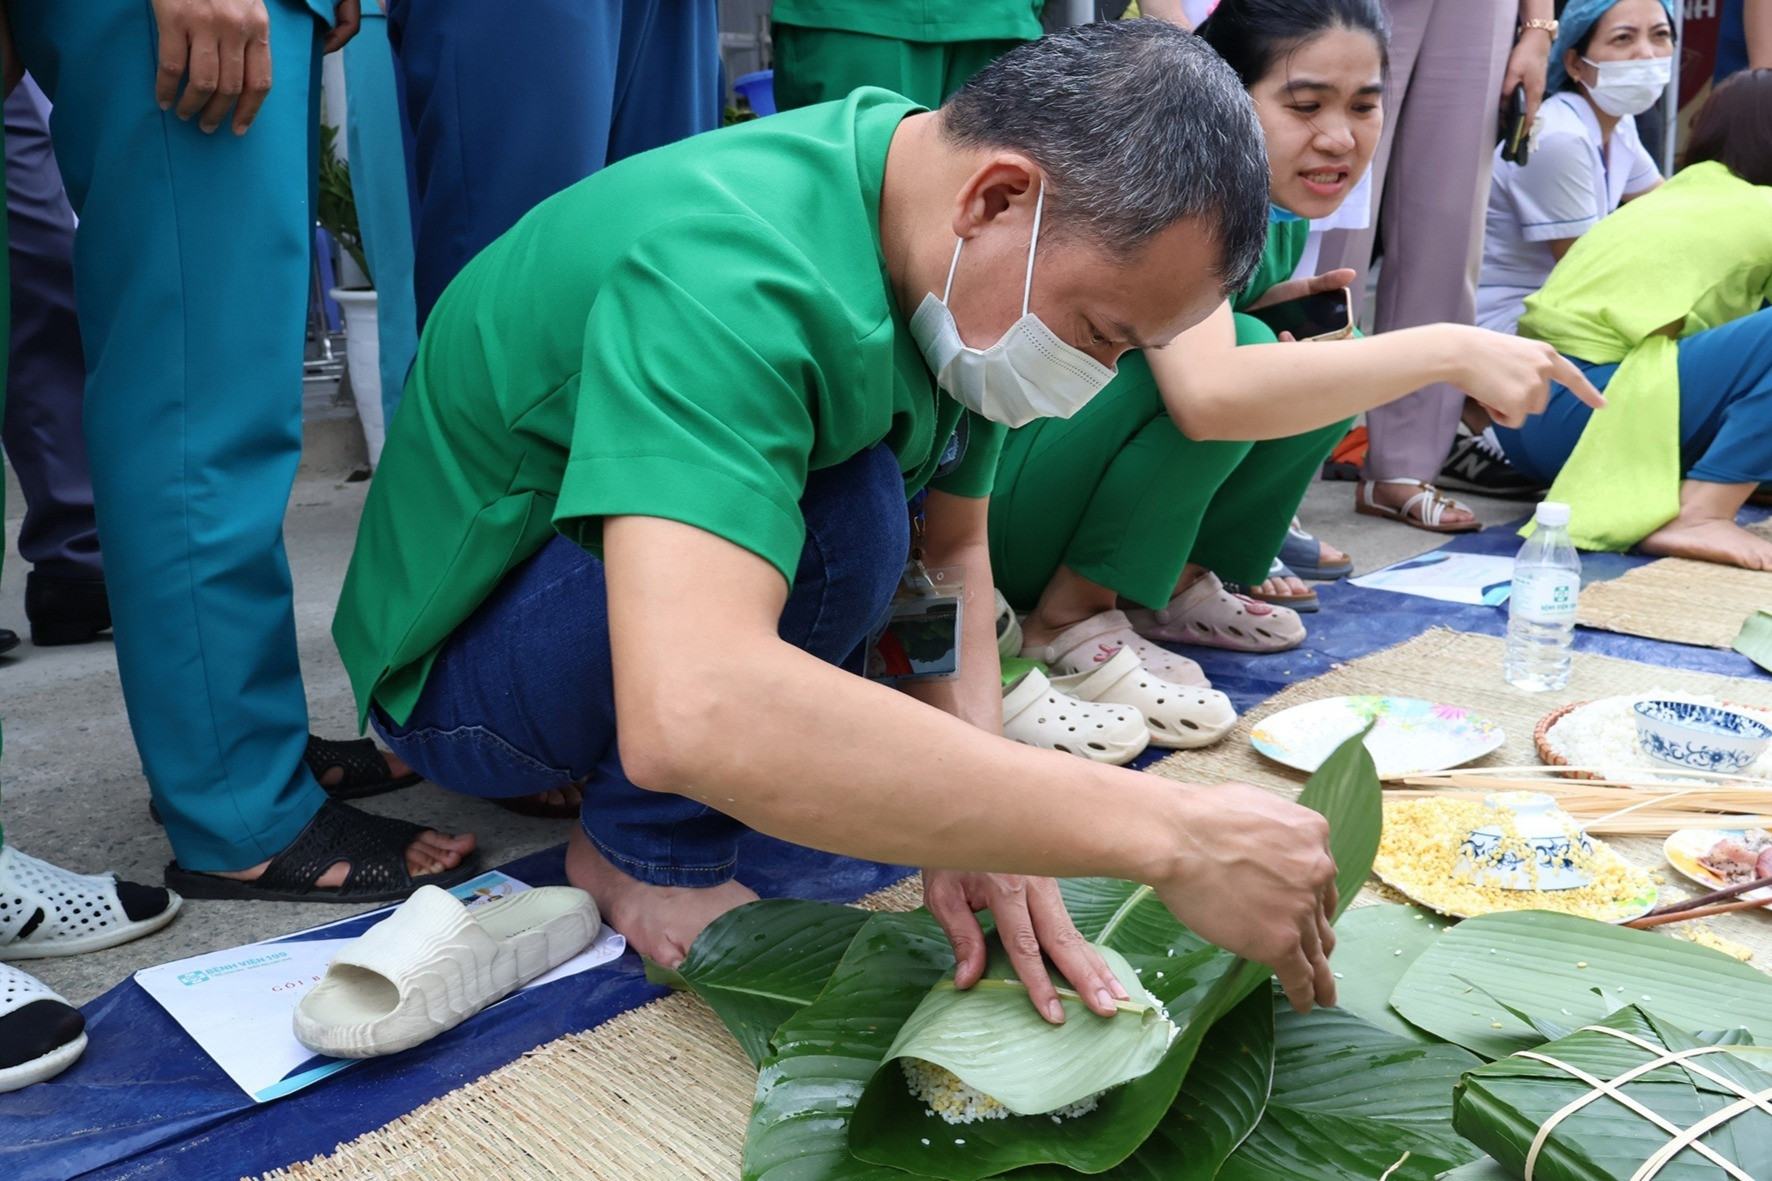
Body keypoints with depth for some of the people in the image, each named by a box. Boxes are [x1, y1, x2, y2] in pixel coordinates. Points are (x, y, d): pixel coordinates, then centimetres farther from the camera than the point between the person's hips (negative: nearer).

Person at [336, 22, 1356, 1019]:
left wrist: (975, 810, -20)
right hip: (461, 672, -8)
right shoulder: (729, 278, -36)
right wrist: (1165, 835, -45)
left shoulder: (958, 264, -9)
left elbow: (951, 547, -3)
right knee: (844, 516, -34)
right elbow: (686, 716, -49)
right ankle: (649, 852, -9)